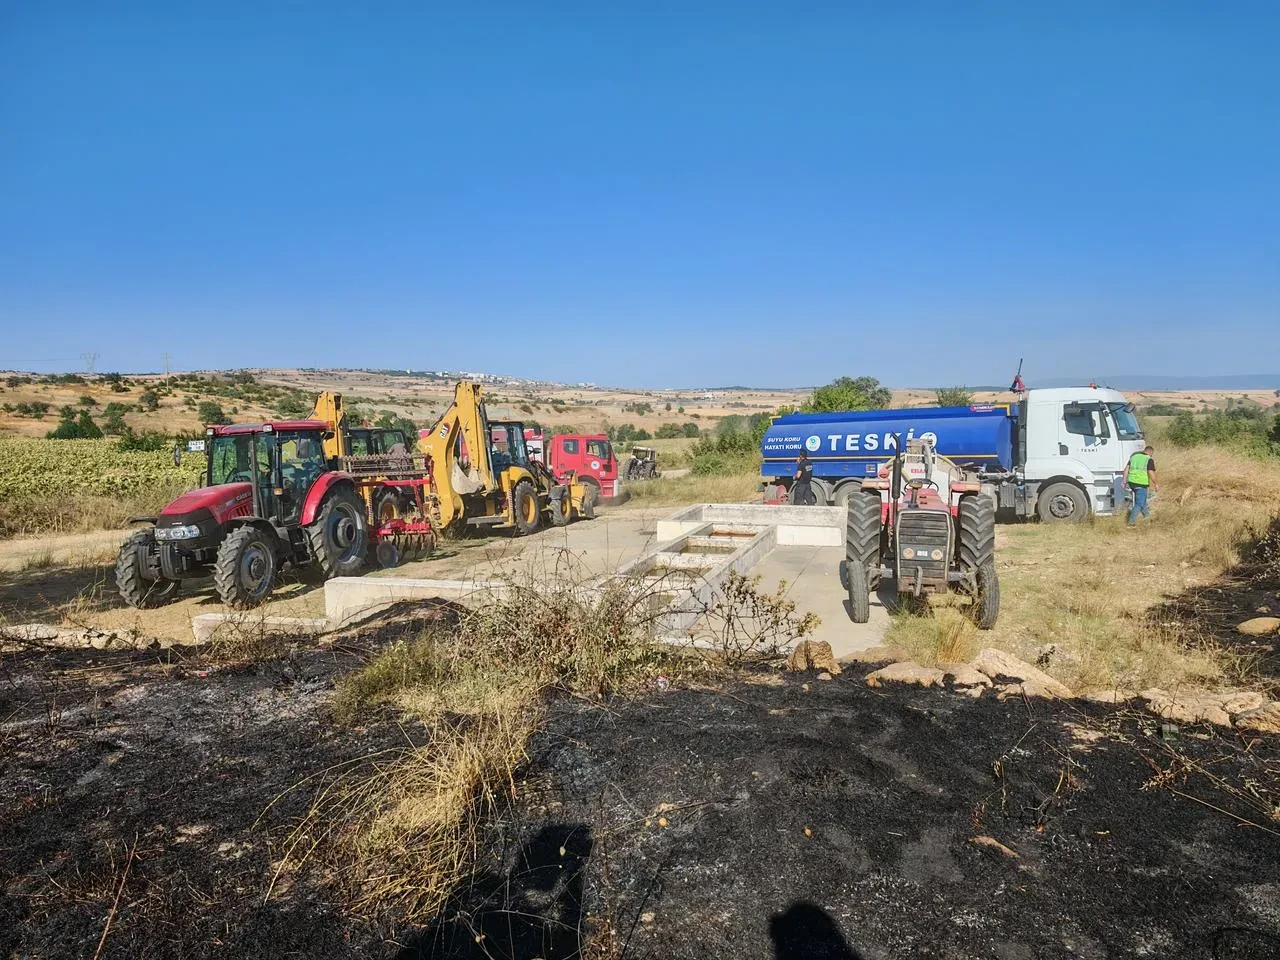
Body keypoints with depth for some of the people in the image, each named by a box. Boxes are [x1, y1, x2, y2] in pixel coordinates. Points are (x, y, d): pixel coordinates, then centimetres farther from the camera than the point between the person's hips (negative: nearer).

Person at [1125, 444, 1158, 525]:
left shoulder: (1134, 456, 11)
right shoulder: (1149, 459, -7)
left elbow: (1126, 469, 7)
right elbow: (1151, 473, -14)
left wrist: (1124, 481, 9)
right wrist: (1156, 484, -3)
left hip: (1131, 482, 6)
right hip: (1141, 484, -6)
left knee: (1142, 498, 27)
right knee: (1139, 503, 2)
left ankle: (1146, 514, 40)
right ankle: (1131, 521, -2)